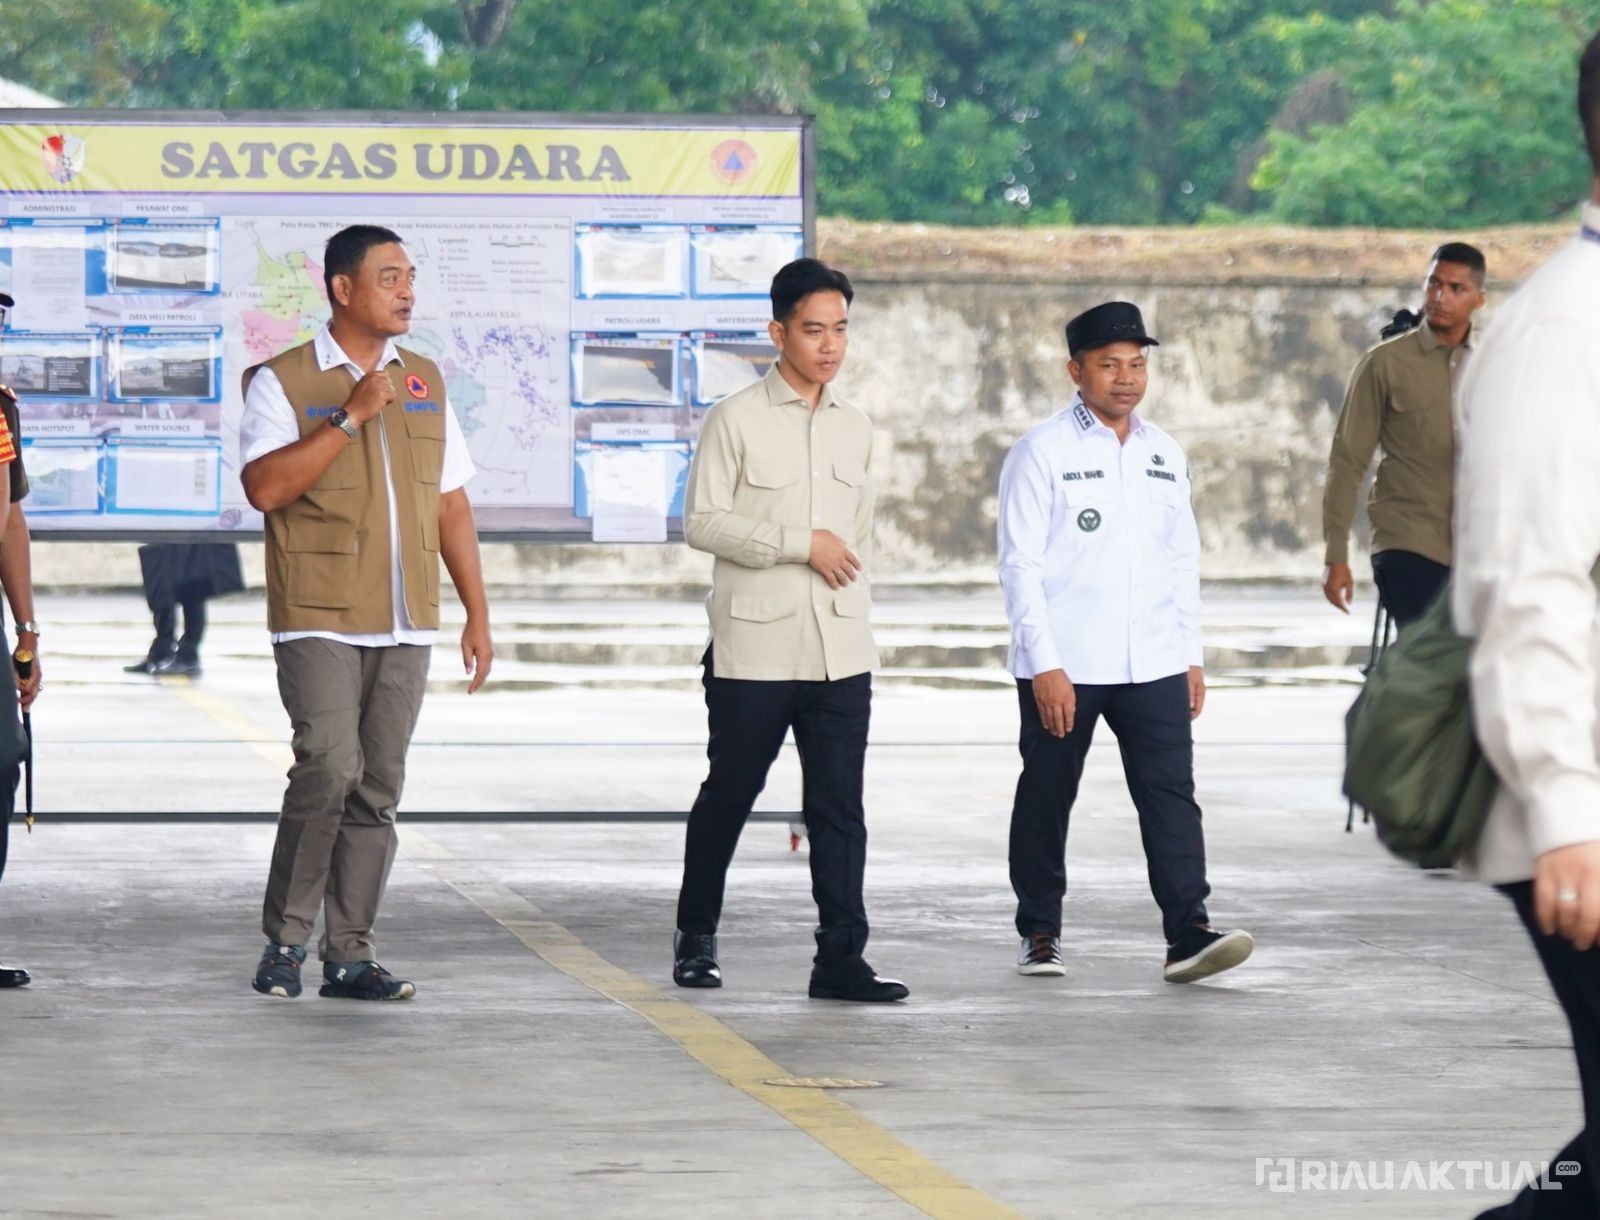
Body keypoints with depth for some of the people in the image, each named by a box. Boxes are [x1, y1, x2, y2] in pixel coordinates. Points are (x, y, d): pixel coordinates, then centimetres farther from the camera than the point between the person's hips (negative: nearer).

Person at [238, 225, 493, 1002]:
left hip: (405, 624, 5)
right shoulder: (283, 382, -2)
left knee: (378, 789, 4)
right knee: (330, 768, -17)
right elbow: (265, 487, -16)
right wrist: (351, 417, -17)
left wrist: (478, 614, 14)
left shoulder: (425, 383, 15)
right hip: (319, 619, -5)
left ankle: (348, 955, 8)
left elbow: (451, 505, 18)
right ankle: (284, 940, -4)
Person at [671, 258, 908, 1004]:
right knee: (728, 795, 7)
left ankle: (841, 957, -3)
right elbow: (700, 521, -9)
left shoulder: (855, 430, 13)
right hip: (754, 652, -4)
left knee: (839, 810, -2)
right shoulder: (736, 420, -3)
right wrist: (801, 543, -14)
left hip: (840, 655, 4)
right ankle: (695, 935, 25)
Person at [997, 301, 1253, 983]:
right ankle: (1040, 935, 20)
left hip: (1153, 665, 4)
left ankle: (1187, 936, -12)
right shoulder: (1043, 453, -4)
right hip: (1063, 668, -4)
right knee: (1046, 799, 7)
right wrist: (1045, 665, -14)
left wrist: (1192, 656, 13)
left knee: (1171, 794, -7)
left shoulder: (1165, 456, 12)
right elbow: (1020, 564, -8)